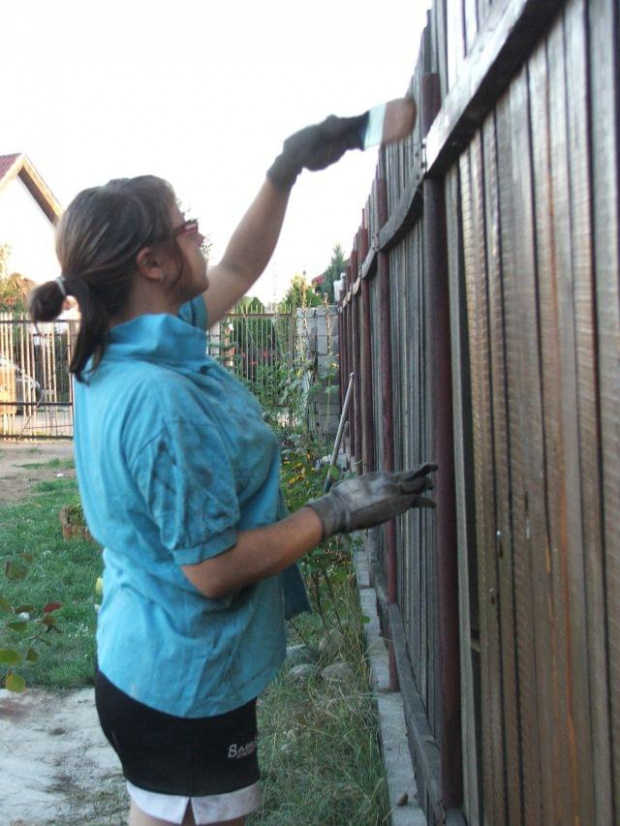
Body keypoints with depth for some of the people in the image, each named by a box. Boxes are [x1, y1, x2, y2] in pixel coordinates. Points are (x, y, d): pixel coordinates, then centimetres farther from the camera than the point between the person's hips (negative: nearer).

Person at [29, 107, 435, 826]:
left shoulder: (113, 357, 2)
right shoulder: (161, 399, -29)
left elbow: (238, 268, 16)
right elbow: (213, 569, -26)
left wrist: (285, 173, 11)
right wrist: (337, 512, -17)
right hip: (187, 689, -9)